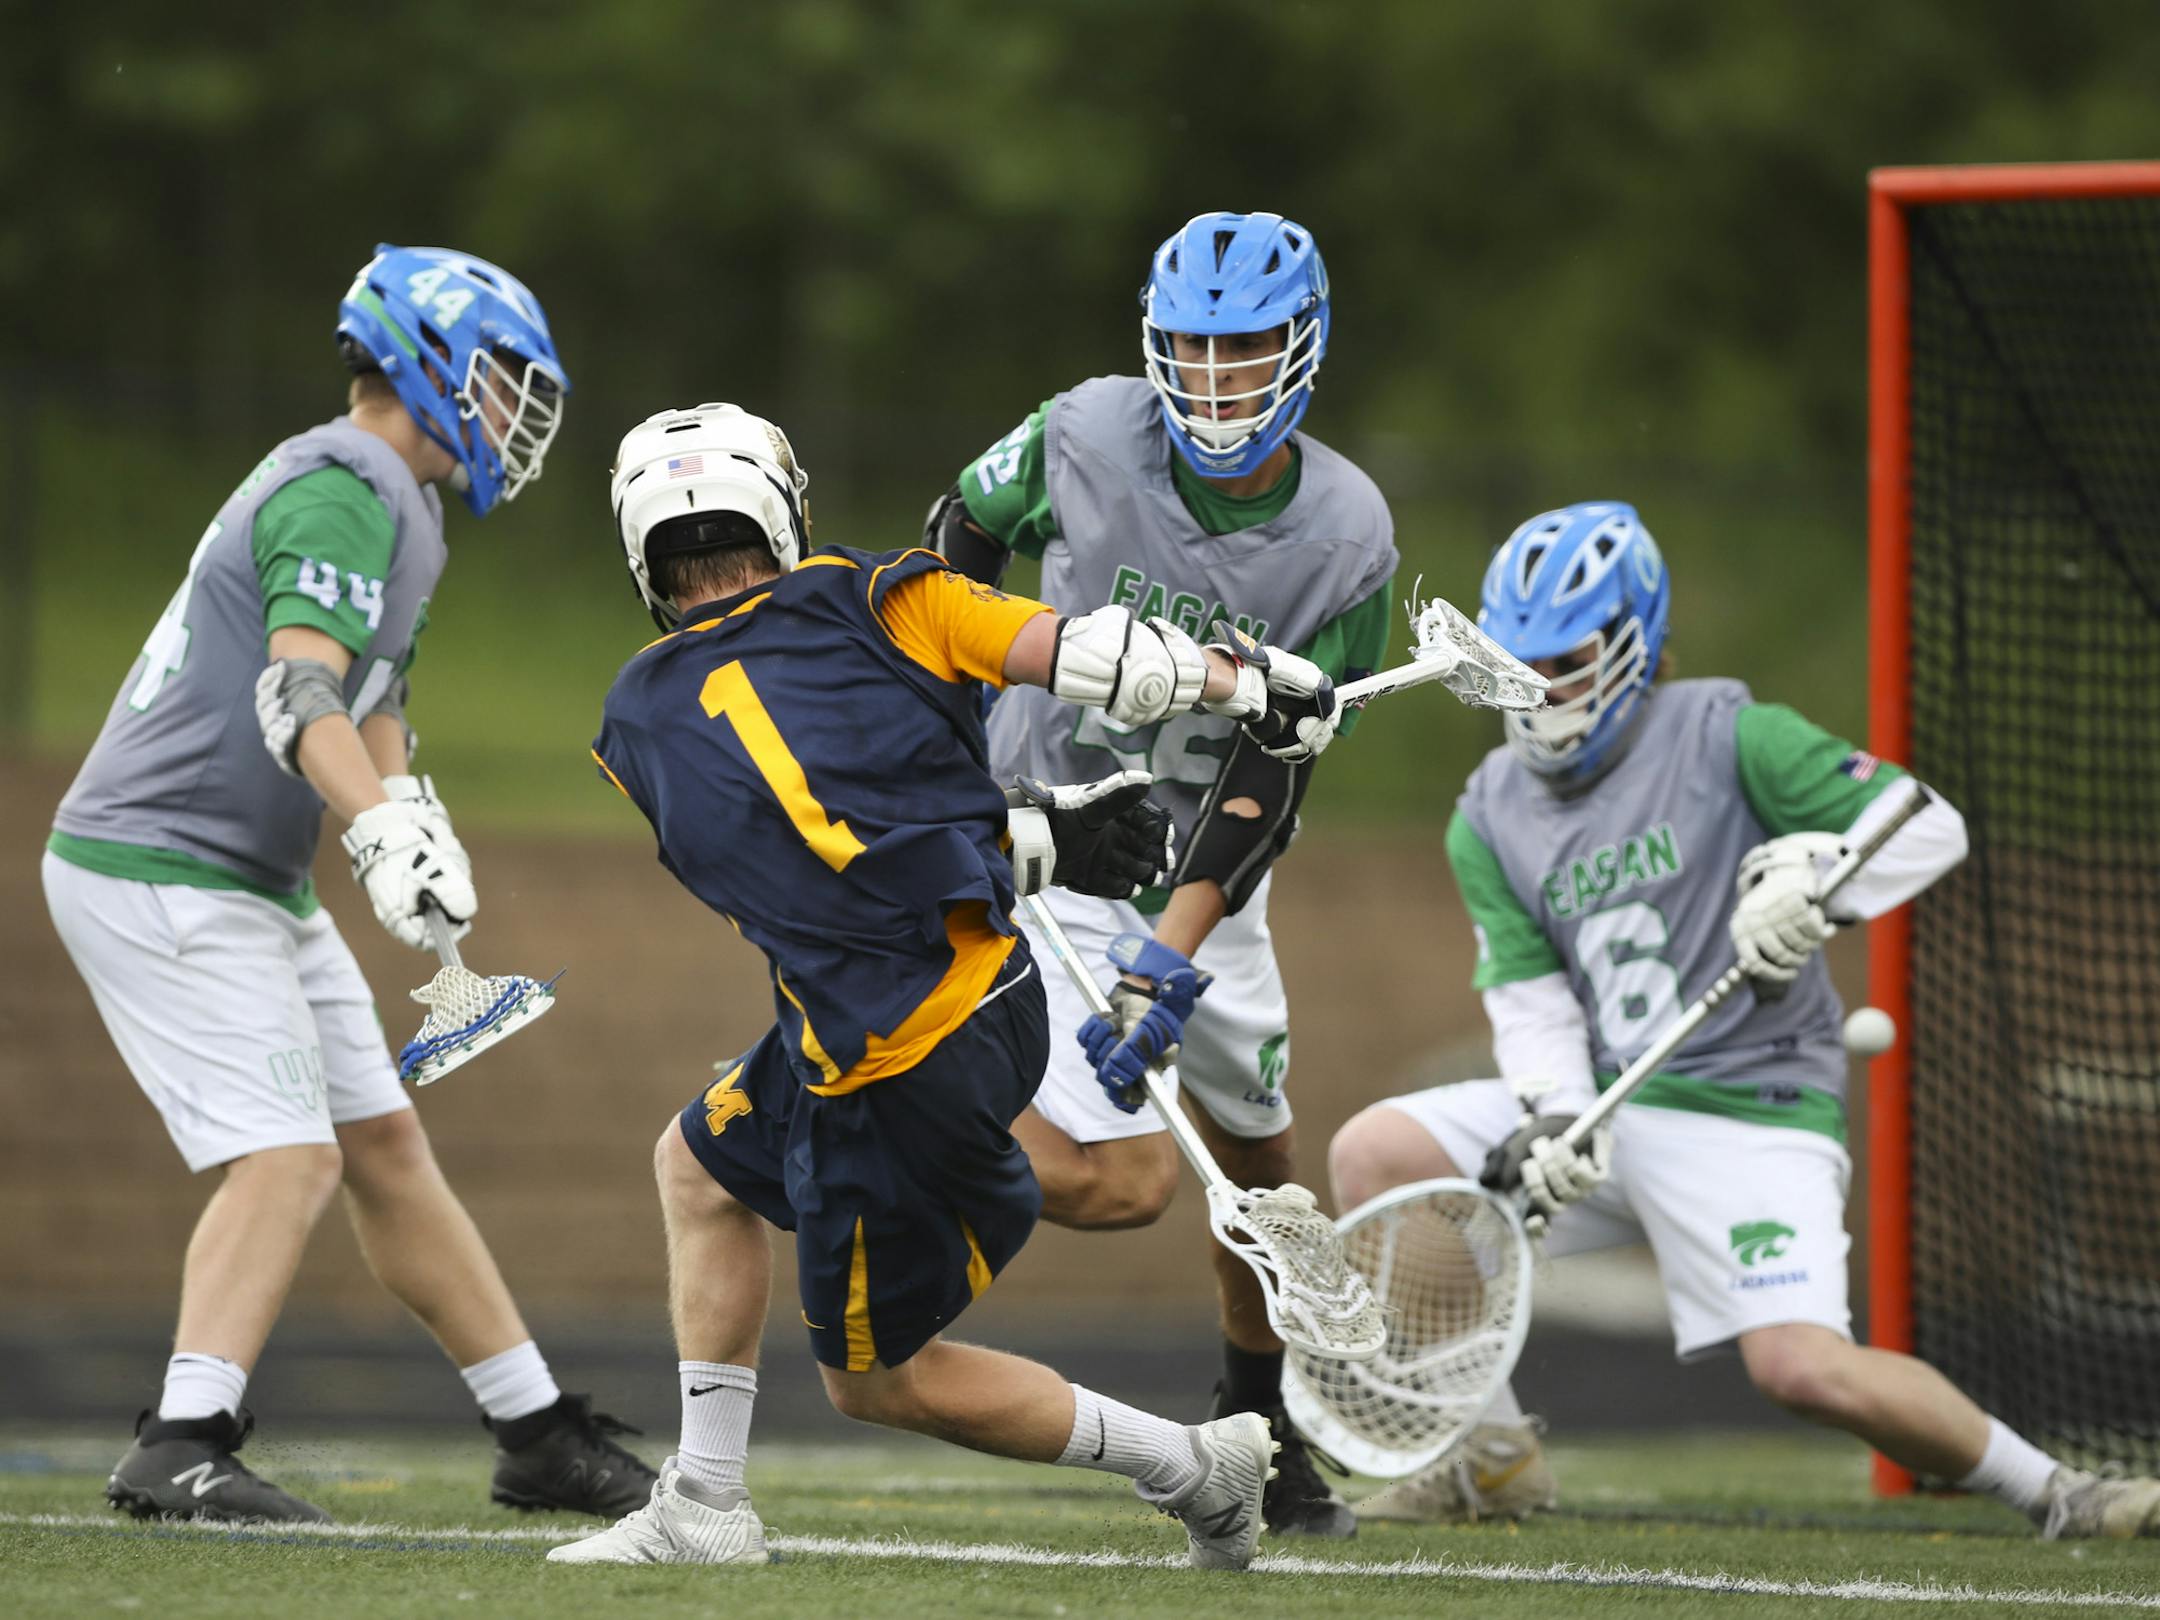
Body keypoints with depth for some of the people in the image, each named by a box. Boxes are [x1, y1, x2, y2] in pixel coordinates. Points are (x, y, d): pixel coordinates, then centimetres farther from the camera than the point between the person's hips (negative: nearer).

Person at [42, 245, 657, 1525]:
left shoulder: (391, 507, 17)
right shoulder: (346, 493, -16)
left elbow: (371, 710, 24)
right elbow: (297, 695, -30)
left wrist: (418, 827, 6)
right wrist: (382, 833, -44)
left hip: (246, 881, 10)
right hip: (163, 877, -10)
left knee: (385, 1144, 12)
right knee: (290, 1156, -18)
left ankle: (542, 1436, 16)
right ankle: (181, 1452, -24)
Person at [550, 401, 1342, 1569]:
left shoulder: (640, 724, 3)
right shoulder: (866, 603, 1)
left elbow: (849, 850, 7)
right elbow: (1094, 658, -4)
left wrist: (1038, 836, 13)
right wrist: (1247, 679, 14)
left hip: (901, 1075, -5)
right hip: (1002, 991, 5)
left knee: (879, 1376, 18)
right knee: (702, 1162, 26)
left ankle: (1193, 1469, 17)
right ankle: (702, 1509, 25)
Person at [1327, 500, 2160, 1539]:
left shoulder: (1729, 740, -7)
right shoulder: (1489, 818, 8)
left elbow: (1929, 829, -9)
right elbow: (1530, 1005, 2)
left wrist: (1813, 885, -27)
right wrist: (1552, 1123, -17)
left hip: (1752, 1106, -6)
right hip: (1599, 1102, 6)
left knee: (1802, 1369, -25)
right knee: (1373, 1156, -10)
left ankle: (2050, 1491, -5)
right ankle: (1493, 1459, 1)